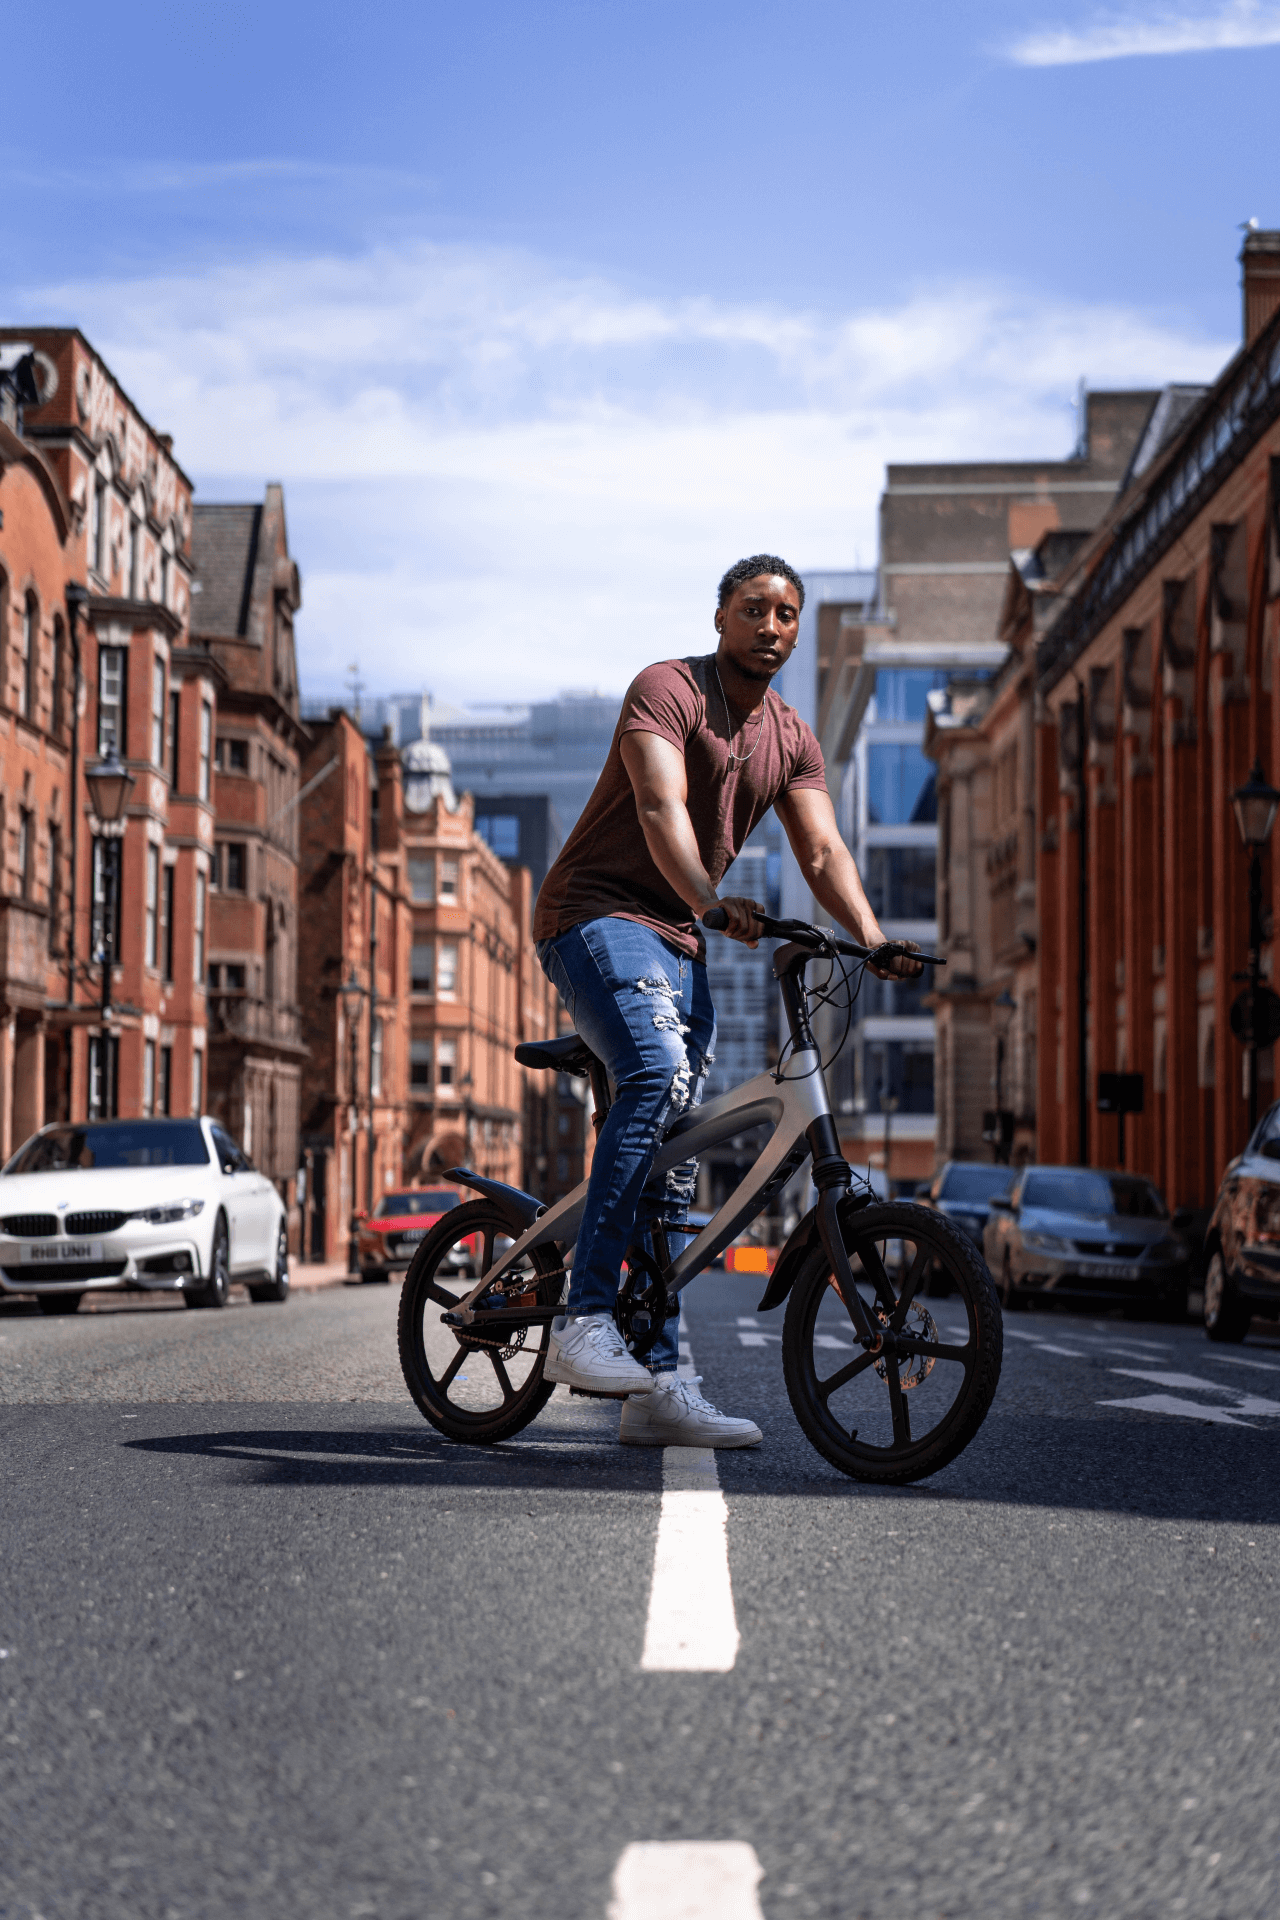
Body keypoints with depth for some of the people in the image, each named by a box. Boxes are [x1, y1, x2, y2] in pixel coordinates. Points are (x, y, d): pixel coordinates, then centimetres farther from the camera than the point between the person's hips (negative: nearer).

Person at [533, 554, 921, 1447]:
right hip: (598, 913, -8)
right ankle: (583, 1322, -33)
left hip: (679, 940, 8)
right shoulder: (666, 689, -11)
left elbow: (824, 852, 3)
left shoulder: (791, 738, 11)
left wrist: (875, 942, -15)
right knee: (658, 1078, -32)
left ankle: (657, 1388, 5)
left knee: (678, 1159, 3)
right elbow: (661, 807, -26)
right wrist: (709, 900, -43)